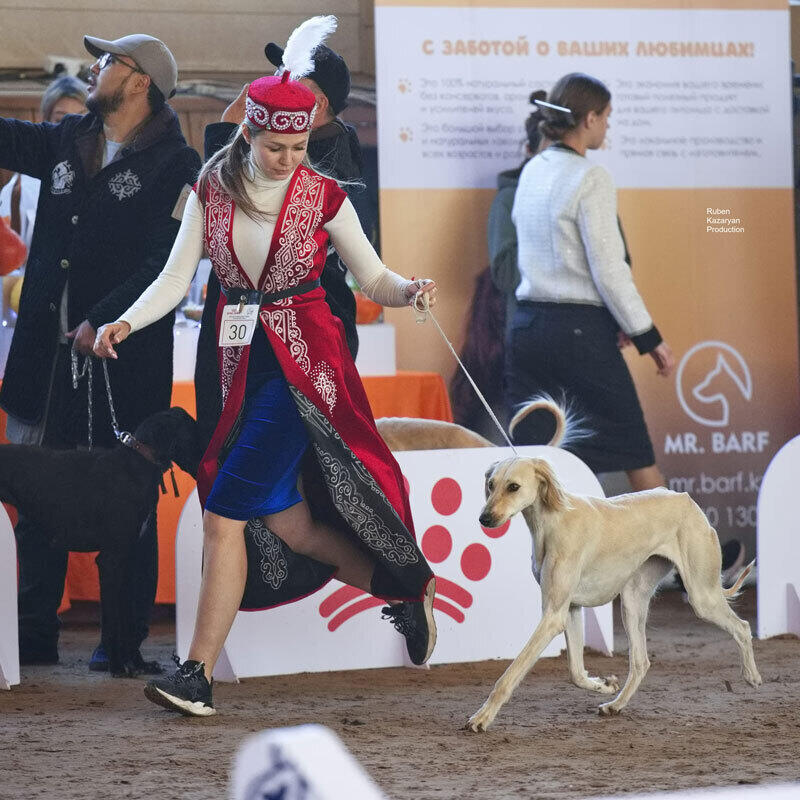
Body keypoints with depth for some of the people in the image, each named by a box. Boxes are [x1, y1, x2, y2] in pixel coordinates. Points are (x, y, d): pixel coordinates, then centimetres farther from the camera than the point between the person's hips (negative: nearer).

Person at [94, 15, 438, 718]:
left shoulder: (323, 197, -3)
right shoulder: (212, 192, 4)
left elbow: (374, 279, 3)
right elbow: (176, 279, 1)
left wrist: (410, 290, -19)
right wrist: (125, 323, -15)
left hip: (303, 364, -4)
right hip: (240, 365, 4)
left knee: (227, 512, -14)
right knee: (286, 522, 2)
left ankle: (199, 672, -11)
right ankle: (404, 593, 24)